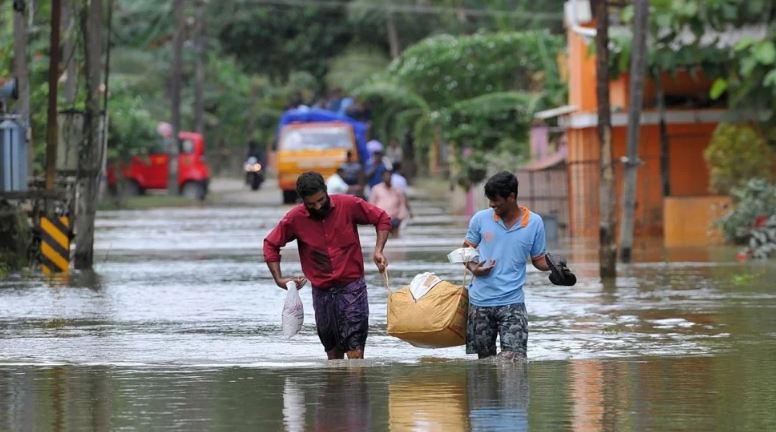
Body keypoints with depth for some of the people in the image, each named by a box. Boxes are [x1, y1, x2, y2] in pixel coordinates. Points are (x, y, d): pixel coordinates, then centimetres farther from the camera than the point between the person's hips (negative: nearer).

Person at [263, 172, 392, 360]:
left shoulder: (348, 205, -8)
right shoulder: (295, 218, -4)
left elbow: (382, 219, 4)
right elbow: (270, 245, 9)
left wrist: (378, 251, -9)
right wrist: (279, 279, 0)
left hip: (352, 287, -2)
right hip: (322, 292, 2)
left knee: (355, 353, -13)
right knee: (333, 354, 9)